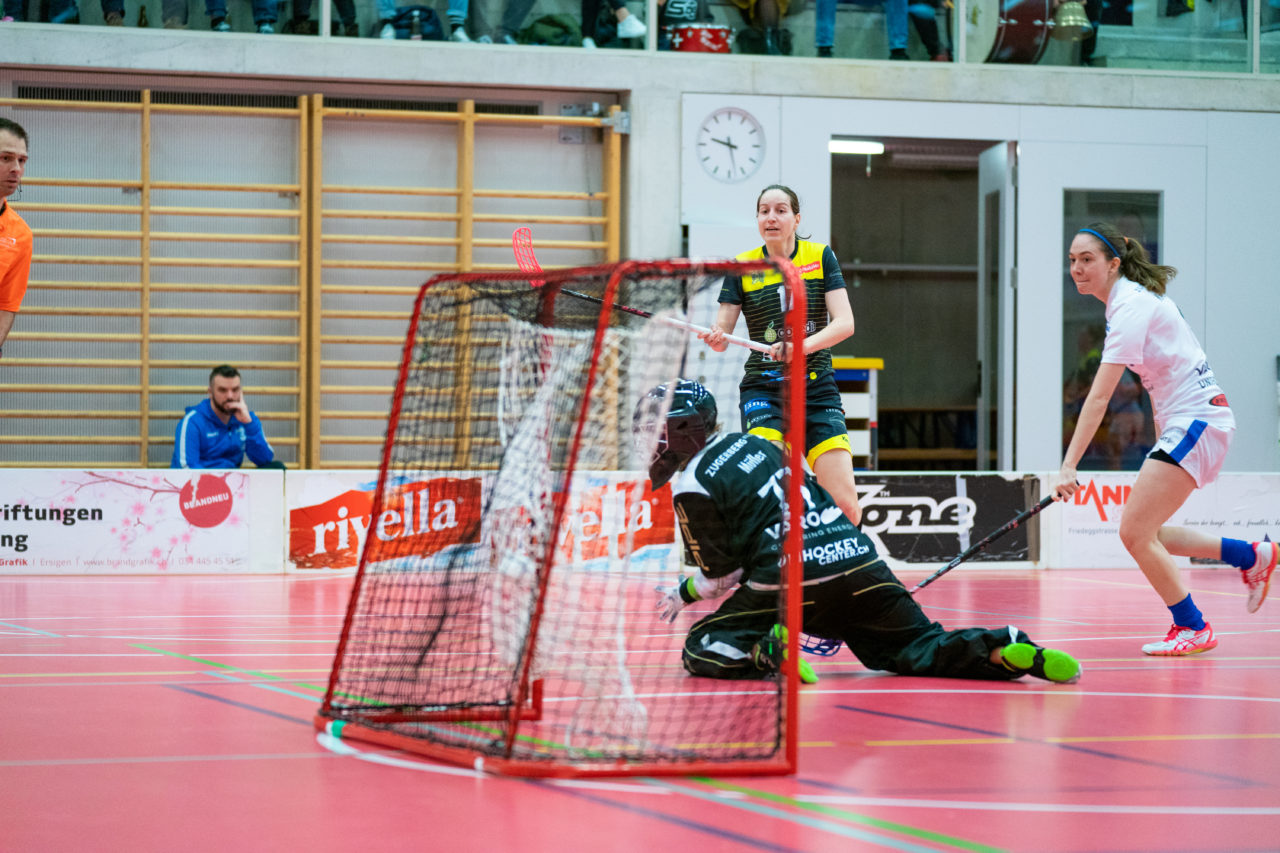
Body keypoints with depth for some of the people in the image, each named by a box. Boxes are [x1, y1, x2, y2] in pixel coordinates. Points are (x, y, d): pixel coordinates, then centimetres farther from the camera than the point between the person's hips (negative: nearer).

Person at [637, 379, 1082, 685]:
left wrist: (682, 594, 24)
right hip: (859, 561, 7)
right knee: (918, 651, 15)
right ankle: (1001, 650, -13)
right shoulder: (750, 443, 24)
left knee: (702, 649, 6)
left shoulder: (692, 488, 2)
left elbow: (722, 576, 4)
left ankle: (766, 652, -22)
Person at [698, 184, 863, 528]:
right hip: (763, 389, -1)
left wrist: (804, 345, -24)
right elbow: (722, 332, 1)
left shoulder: (820, 257, 4)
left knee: (846, 507, -11)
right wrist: (715, 337, -24)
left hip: (818, 388, 1)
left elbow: (844, 322, -6)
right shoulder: (742, 267, 4)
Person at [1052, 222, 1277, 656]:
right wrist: (1162, 442, 23)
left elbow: (1099, 398, -25)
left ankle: (1192, 628, 2)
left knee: (1135, 533, -11)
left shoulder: (1131, 306, -19)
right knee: (1146, 535, 11)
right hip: (1182, 423, 10)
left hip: (1197, 420, -10)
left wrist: (1068, 467, -28)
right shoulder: (1130, 299, 11)